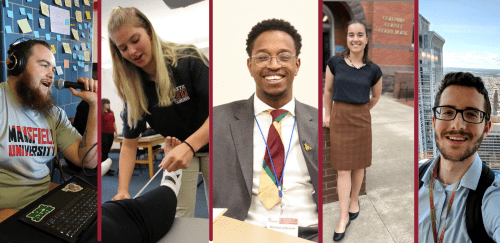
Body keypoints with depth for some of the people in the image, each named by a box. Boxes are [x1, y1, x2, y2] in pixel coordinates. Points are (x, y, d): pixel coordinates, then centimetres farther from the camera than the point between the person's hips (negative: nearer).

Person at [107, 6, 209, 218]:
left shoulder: (189, 60, -22)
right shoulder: (133, 87, -8)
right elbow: (129, 144, -5)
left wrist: (189, 145, -41)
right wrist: (122, 190, -16)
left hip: (208, 144, -3)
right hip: (177, 151, 3)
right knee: (178, 218, -3)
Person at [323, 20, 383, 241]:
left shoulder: (373, 70, -3)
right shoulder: (335, 62, -4)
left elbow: (376, 96, 14)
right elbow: (328, 91, 7)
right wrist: (327, 115, 9)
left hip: (361, 119, 1)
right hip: (339, 118, -1)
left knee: (359, 165, 12)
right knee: (343, 169, 2)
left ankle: (354, 201, 36)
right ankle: (343, 217, 9)